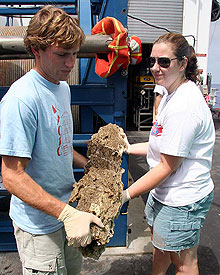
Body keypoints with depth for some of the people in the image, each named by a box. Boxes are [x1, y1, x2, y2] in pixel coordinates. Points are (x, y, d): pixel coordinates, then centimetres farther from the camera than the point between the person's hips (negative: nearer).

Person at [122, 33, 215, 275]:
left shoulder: (183, 107, -27)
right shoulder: (172, 95, 6)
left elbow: (167, 166, -24)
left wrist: (126, 194, -18)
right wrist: (129, 148, 9)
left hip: (182, 200, -10)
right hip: (164, 192, 10)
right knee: (160, 246, 29)